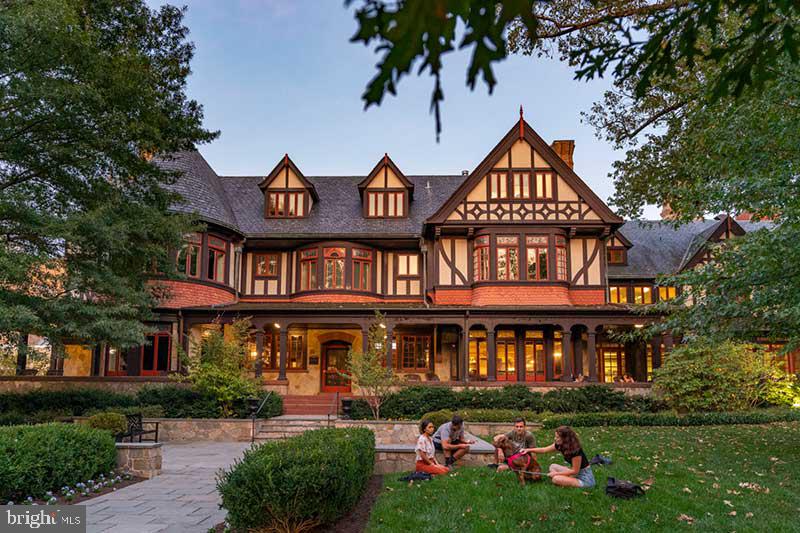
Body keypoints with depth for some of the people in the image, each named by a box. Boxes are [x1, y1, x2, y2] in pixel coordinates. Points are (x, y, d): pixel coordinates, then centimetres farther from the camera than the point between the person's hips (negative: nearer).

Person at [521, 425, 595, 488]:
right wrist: (529, 450, -2)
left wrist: (556, 473, -15)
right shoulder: (560, 445, -3)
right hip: (576, 472, 9)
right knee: (552, 466, 9)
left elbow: (575, 471, -21)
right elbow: (544, 450, 7)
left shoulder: (575, 450, -27)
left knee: (556, 479, -21)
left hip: (585, 477, -9)